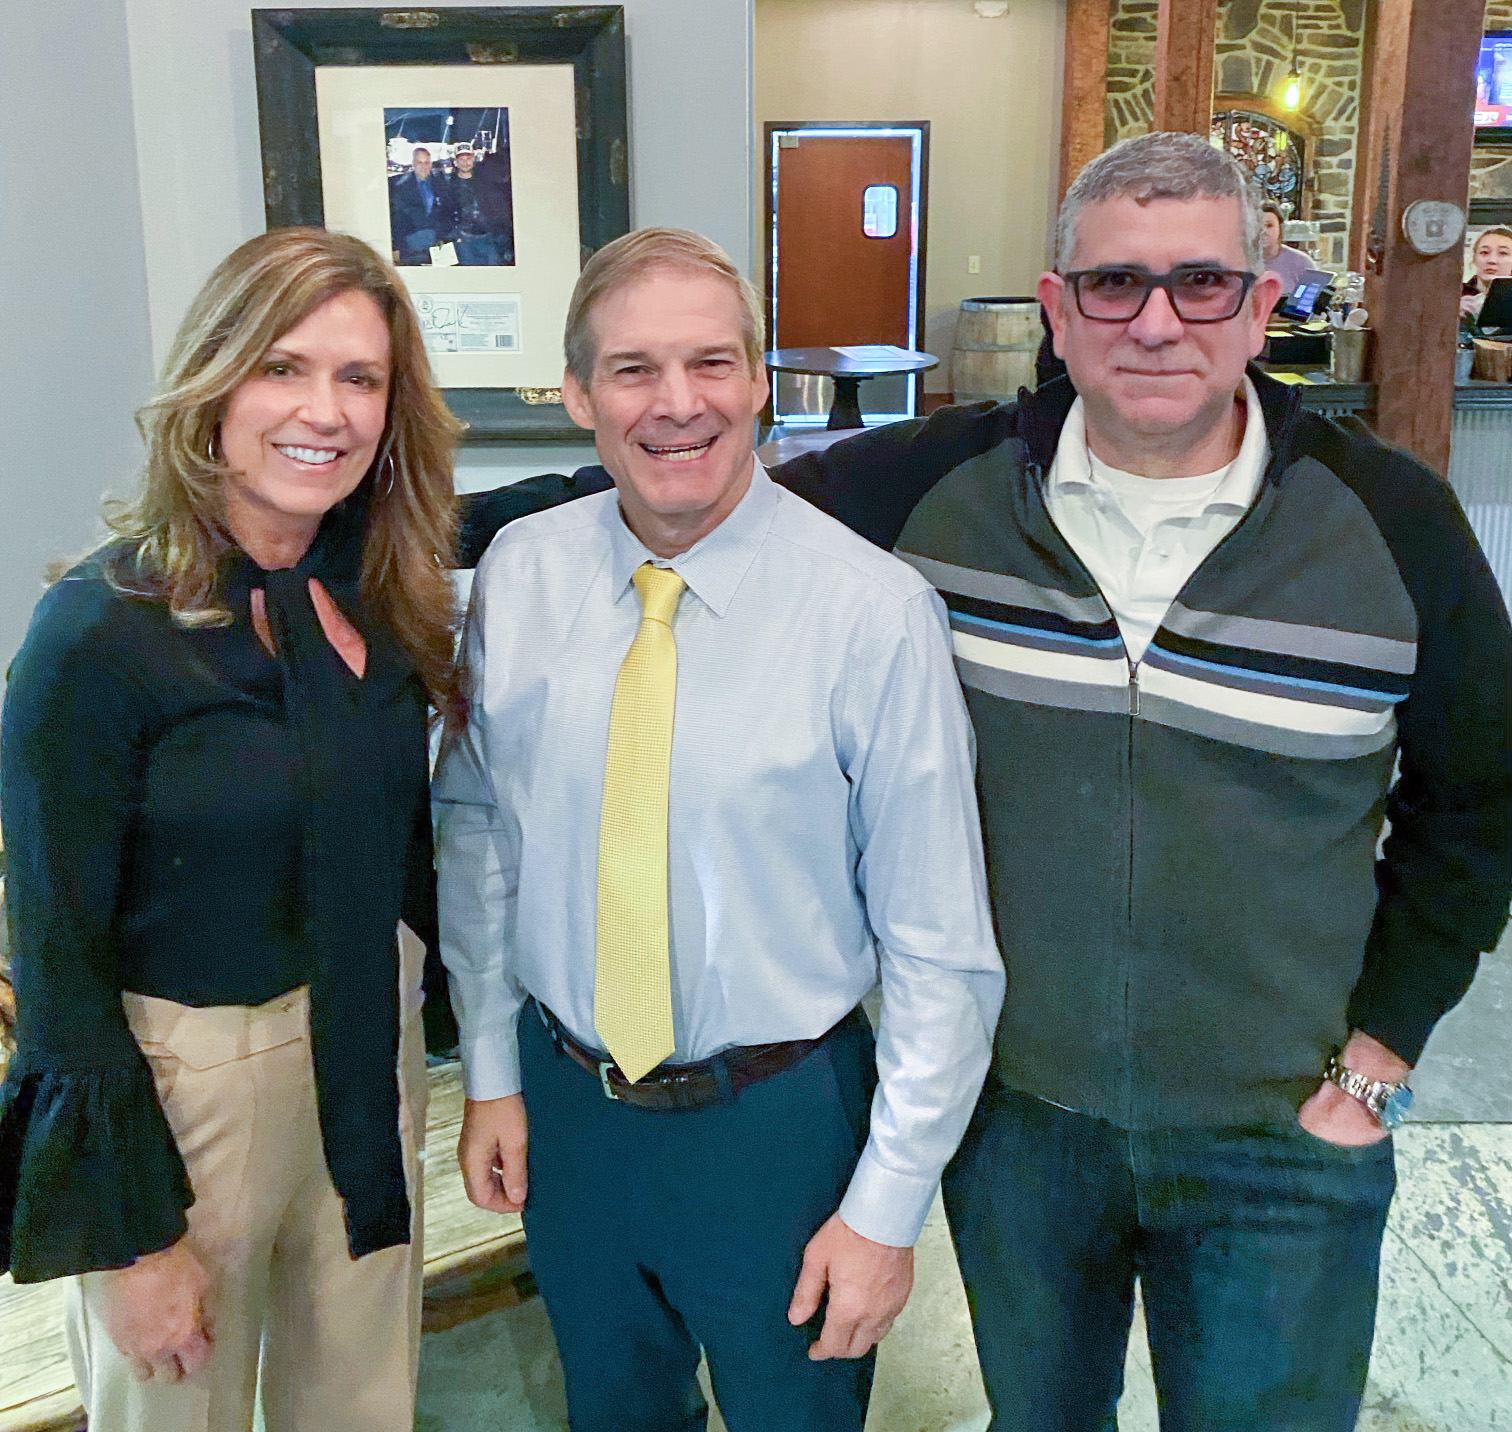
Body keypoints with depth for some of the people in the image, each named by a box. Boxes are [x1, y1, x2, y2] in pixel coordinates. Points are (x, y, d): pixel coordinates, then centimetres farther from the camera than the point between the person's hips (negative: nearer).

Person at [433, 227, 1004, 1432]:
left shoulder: (874, 610, -19)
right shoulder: (521, 576, -7)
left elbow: (941, 946, -14)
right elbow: (477, 834, 4)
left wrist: (890, 1204, -11)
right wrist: (492, 1072, 6)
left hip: (780, 1124, -3)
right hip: (564, 1103, 4)